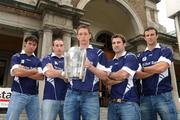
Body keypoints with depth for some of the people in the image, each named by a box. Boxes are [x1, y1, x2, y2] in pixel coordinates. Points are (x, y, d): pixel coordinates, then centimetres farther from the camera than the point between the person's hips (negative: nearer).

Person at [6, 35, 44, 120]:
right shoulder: (17, 57, 5)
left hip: (34, 95, 4)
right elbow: (17, 72, -12)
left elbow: (41, 76, 0)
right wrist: (34, 71, -1)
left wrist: (24, 72, -7)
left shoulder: (38, 61, 14)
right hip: (18, 94, -3)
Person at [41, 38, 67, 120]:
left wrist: (55, 72, -4)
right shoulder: (47, 59, 7)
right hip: (50, 98, -3)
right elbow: (48, 73, -10)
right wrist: (64, 73, -2)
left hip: (66, 98, 3)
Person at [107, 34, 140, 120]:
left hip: (128, 102, -5)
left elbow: (123, 74, -16)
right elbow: (106, 81, 7)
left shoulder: (130, 57, -2)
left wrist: (110, 75, 2)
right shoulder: (110, 62, 16)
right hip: (112, 103, 6)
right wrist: (118, 79, -10)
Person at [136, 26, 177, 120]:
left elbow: (161, 67, -11)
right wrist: (155, 70, -9)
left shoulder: (165, 51, 6)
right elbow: (137, 75, 2)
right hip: (145, 97, 3)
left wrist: (142, 69, 1)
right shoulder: (140, 56, 14)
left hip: (163, 95, -2)